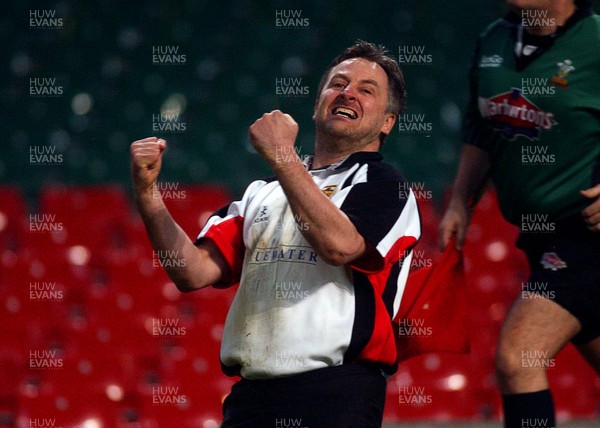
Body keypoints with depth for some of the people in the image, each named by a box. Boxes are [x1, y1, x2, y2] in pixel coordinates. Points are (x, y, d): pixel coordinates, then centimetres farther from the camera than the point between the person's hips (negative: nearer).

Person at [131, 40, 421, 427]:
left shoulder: (383, 185, 6)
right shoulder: (262, 193, 24)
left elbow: (339, 244, -15)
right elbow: (195, 272, 13)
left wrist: (282, 156, -11)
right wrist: (147, 193, 1)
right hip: (249, 392, 5)